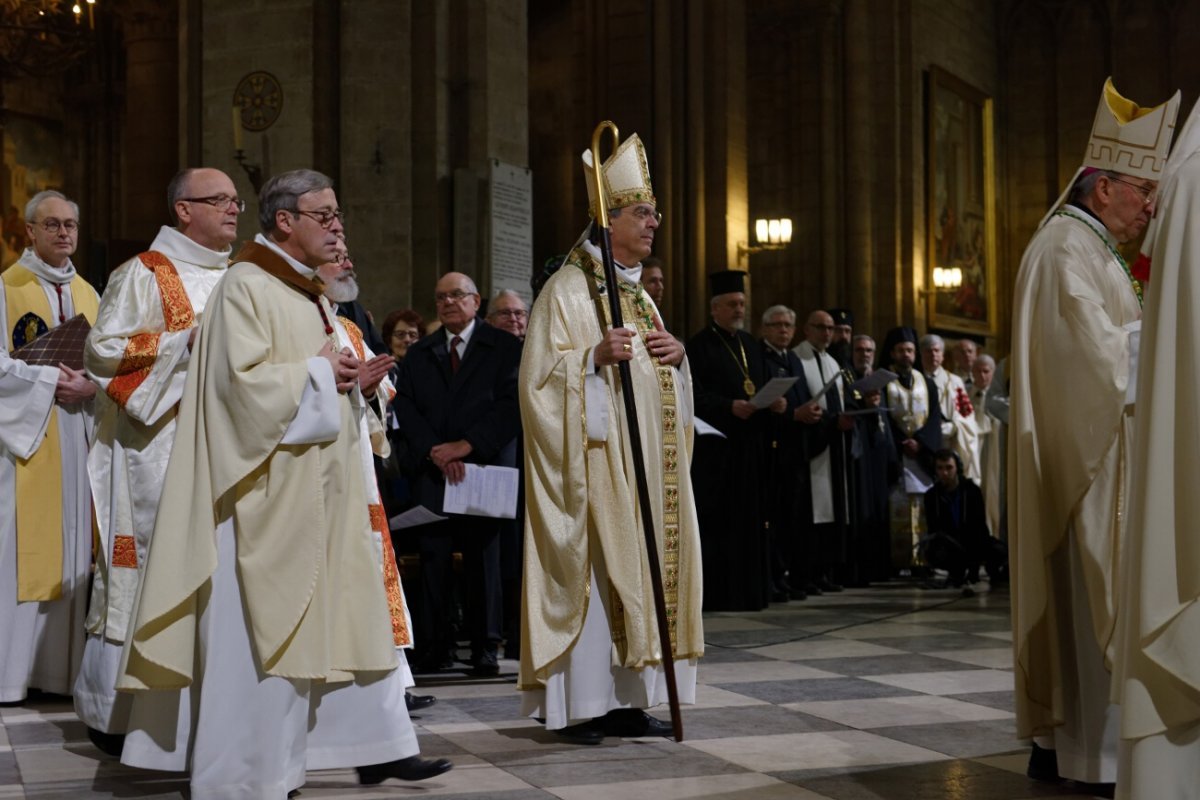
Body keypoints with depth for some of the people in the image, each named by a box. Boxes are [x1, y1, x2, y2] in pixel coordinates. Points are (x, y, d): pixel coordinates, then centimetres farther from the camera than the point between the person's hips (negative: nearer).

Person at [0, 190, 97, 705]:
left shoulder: (88, 294, 15)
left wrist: (89, 386, -10)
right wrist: (51, 380, -16)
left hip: (77, 435, 5)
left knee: (72, 549, 4)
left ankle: (60, 666, 9)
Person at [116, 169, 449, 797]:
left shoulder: (306, 292, 17)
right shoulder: (247, 287, -11)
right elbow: (243, 380, -22)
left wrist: (346, 378, 4)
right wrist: (317, 372, -12)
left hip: (320, 487, 9)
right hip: (268, 493, -9)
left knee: (346, 613, 10)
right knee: (260, 625, -3)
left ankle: (377, 747, 15)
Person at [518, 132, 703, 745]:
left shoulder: (638, 294, 18)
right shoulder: (568, 290, -7)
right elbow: (539, 376, -13)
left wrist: (677, 355, 2)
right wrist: (595, 357, -27)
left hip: (646, 461, 8)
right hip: (596, 458, -8)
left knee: (638, 567, 8)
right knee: (592, 572, -8)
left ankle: (625, 700, 14)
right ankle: (579, 706, -2)